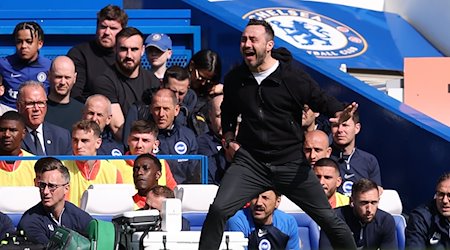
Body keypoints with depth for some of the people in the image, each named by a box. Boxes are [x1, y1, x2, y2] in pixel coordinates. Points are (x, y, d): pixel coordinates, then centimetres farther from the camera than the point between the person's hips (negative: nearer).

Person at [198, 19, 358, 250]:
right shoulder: (235, 79, 5)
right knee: (218, 209, -17)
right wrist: (229, 139, 10)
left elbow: (322, 100, -1)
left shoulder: (293, 76, -7)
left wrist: (340, 113, -22)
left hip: (290, 163, -2)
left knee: (329, 219, 2)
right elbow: (227, 113, 25)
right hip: (249, 161, 2)